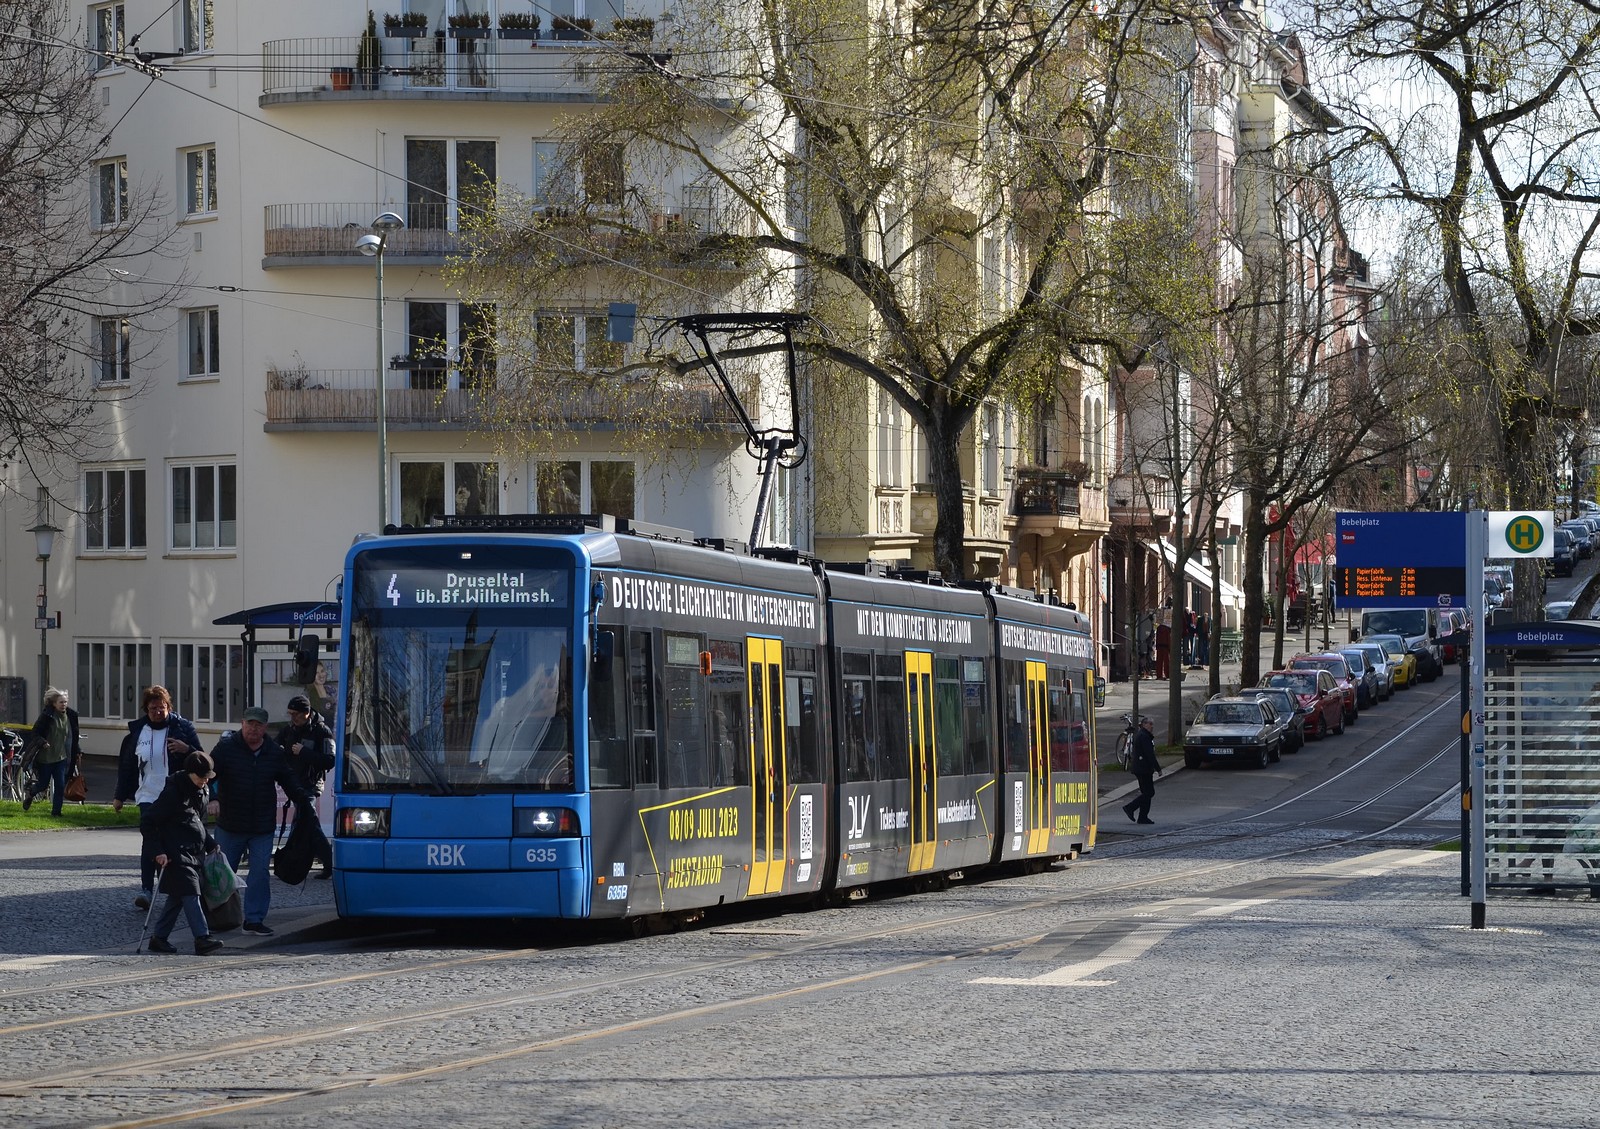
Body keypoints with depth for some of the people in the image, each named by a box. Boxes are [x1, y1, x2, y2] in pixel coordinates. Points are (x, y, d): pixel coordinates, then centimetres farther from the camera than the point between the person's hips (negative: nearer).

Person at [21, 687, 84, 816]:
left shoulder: (71, 716, 4)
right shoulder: (47, 716, -12)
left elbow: (74, 737, 14)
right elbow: (35, 733, -9)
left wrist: (78, 752, 10)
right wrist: (42, 743, -27)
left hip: (62, 757, 4)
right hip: (46, 757, -4)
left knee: (60, 786, -4)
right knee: (43, 784, 7)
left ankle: (56, 811, 4)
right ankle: (30, 793, 40)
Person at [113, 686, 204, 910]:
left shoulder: (182, 727, -1)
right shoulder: (137, 730, 6)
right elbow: (126, 764, 14)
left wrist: (187, 749, -23)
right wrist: (119, 796, 14)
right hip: (148, 796, 1)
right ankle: (146, 889, -13)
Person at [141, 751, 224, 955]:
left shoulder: (201, 792, 12)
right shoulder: (172, 792, -13)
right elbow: (147, 823, -12)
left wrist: (210, 844, 17)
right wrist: (157, 851, -16)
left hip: (195, 853, 8)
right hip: (177, 855, -8)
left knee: (177, 897, 10)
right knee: (190, 893, -15)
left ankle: (159, 937, 18)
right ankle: (202, 938, -22)